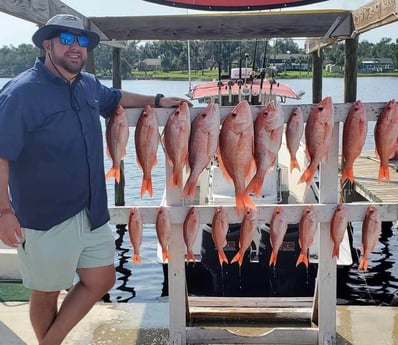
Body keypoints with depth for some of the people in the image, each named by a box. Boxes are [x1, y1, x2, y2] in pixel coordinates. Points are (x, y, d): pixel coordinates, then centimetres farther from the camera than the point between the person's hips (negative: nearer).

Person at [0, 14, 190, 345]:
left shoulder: (89, 85, 6)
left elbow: (115, 97, 30)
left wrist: (157, 100, 23)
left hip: (92, 212, 8)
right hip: (45, 218, -7)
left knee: (101, 281, 14)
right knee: (46, 292, 9)